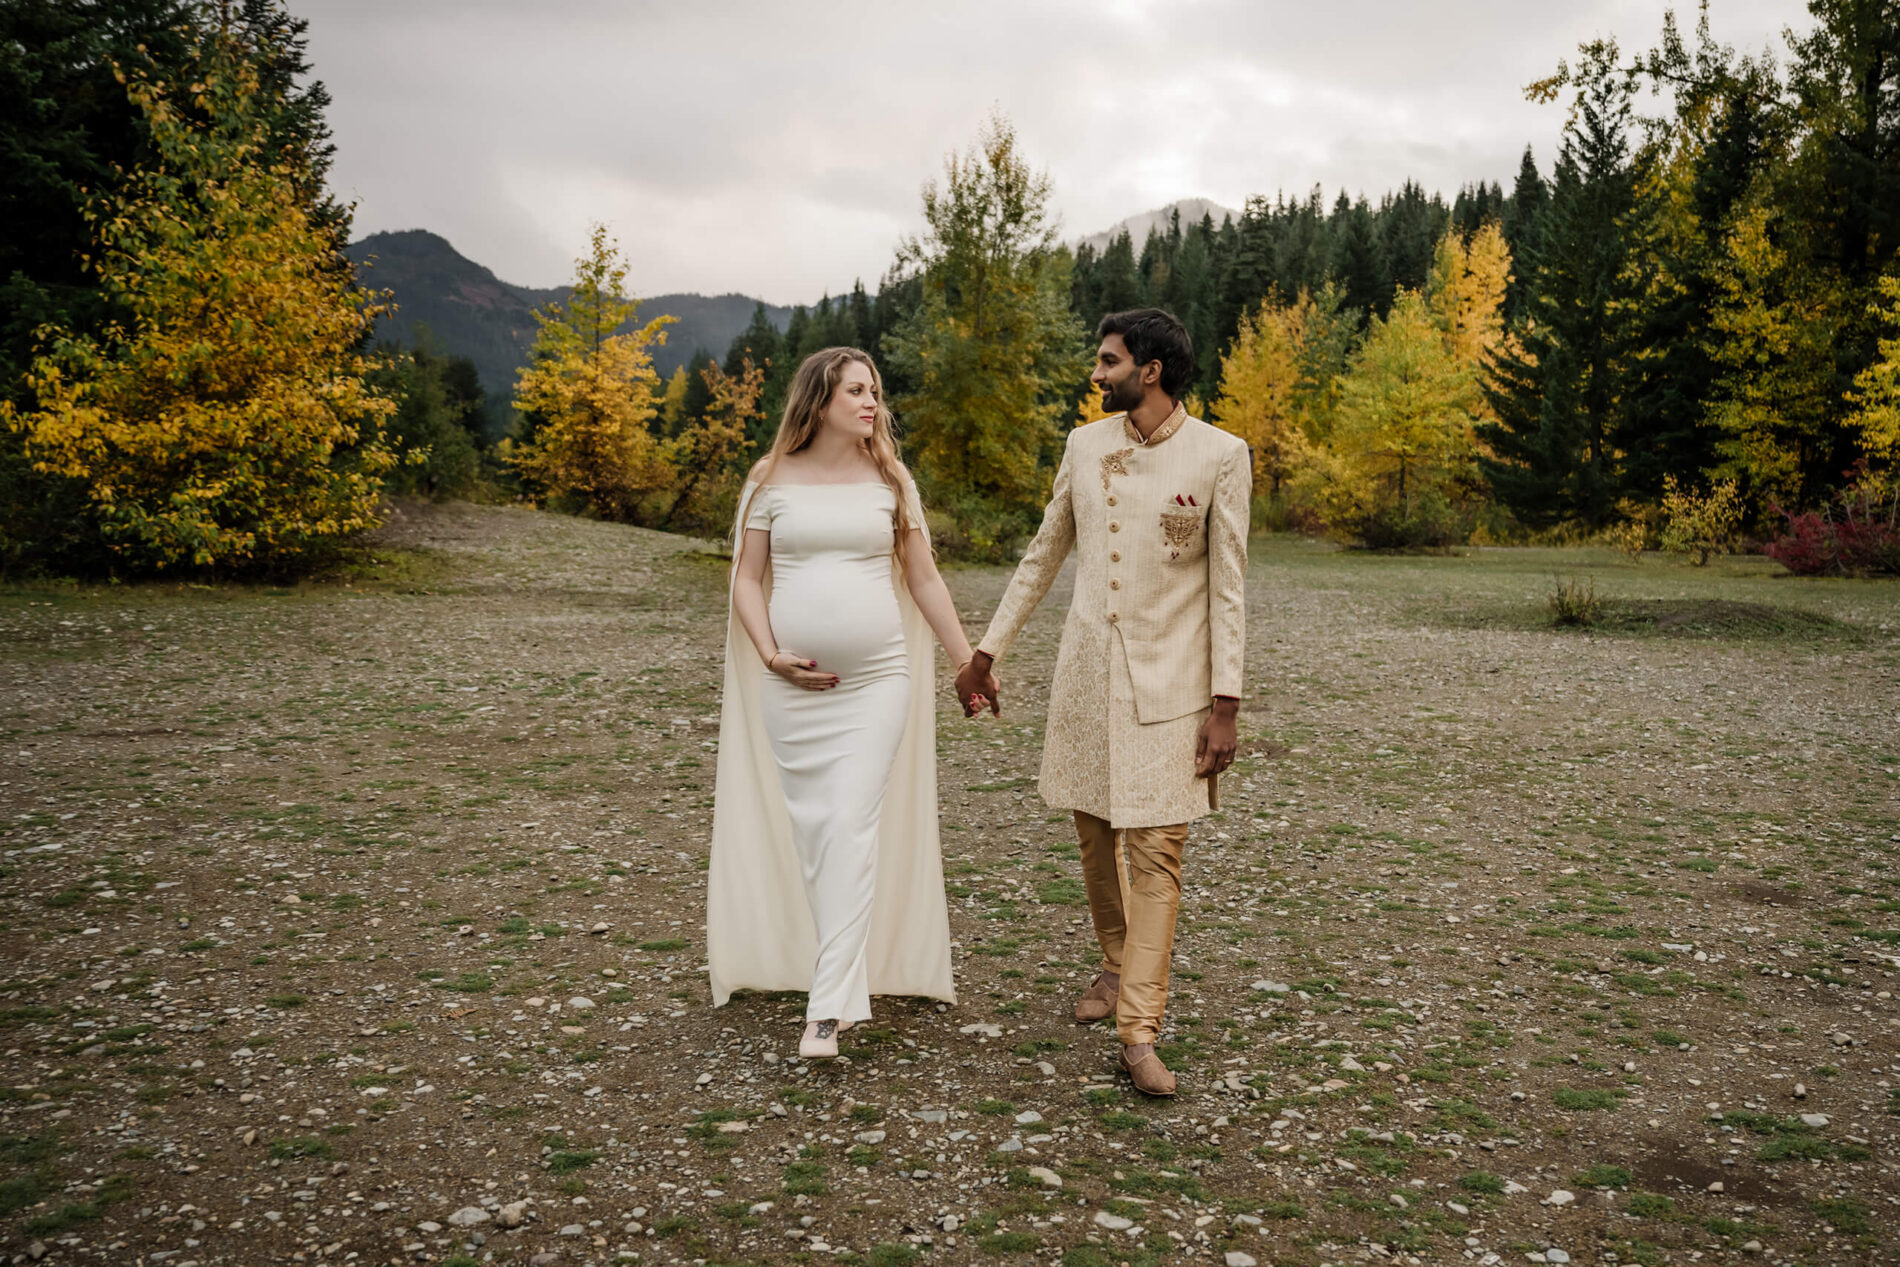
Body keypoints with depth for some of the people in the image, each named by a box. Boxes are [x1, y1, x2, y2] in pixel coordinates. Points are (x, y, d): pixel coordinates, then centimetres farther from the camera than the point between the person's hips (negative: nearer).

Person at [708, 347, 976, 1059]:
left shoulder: (890, 481, 7)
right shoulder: (772, 481, 4)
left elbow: (924, 580, 10)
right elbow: (747, 579, 7)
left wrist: (968, 662, 9)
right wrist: (771, 655, -7)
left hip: (877, 681, -1)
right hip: (792, 684, 1)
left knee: (853, 826, -9)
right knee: (809, 823, 5)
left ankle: (830, 1005, -9)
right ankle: (846, 967, 23)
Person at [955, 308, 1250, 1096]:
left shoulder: (1220, 457, -6)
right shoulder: (1085, 446, 6)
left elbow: (1229, 586, -6)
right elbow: (1043, 557, 14)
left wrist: (1225, 704, -10)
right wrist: (986, 652, 14)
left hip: (1171, 681, -4)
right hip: (1087, 672, 4)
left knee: (1156, 851, -6)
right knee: (1096, 837, 12)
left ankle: (1139, 1031, -4)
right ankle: (1117, 965, 34)